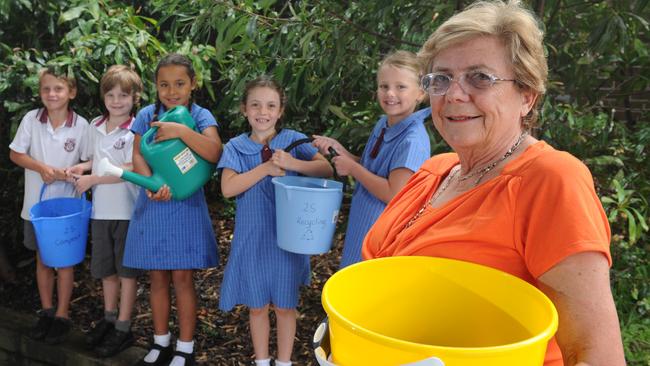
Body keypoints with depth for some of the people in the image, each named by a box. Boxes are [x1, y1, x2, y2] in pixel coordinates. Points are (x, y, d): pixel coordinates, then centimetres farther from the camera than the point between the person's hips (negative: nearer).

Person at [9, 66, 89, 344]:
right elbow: (15, 154, -1)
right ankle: (46, 311, 30)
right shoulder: (31, 119, -6)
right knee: (42, 260, 15)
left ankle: (62, 315, 22)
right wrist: (41, 167, -15)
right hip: (36, 203, 2)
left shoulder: (81, 125, -10)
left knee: (64, 261, 8)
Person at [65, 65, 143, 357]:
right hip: (101, 209, 6)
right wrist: (81, 167, -1)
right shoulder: (95, 126, 6)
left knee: (126, 269, 7)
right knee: (105, 267, 18)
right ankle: (109, 318, 36)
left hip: (127, 211, -6)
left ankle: (123, 328, 19)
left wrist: (93, 179, -17)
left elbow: (133, 169, -21)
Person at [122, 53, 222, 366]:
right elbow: (137, 156, -4)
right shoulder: (147, 115, 4)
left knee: (182, 278, 2)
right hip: (152, 205, 3)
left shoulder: (200, 116, -3)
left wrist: (181, 131, -28)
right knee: (157, 277, 11)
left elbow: (213, 153, -19)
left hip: (186, 206, -2)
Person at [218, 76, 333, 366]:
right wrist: (266, 168, -20)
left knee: (284, 306, 12)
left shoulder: (292, 140, -2)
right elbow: (228, 188, -13)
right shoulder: (236, 146, -1)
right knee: (257, 306, 14)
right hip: (252, 237, 1)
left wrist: (292, 163, -23)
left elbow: (327, 169, -9)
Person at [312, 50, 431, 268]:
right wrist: (339, 150, 0)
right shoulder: (382, 125, 4)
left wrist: (352, 168, -17)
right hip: (363, 227, 8)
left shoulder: (413, 139, -22)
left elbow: (394, 194, -26)